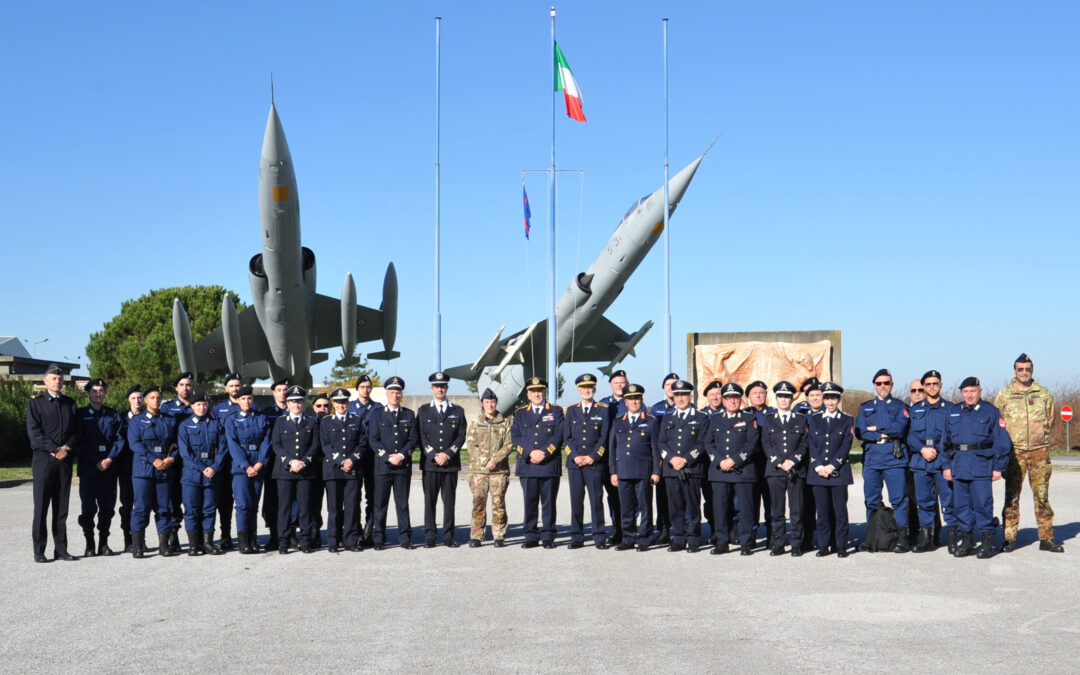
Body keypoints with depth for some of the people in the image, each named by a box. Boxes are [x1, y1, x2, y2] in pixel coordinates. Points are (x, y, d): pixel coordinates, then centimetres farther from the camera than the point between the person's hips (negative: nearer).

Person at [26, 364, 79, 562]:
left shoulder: (70, 403, 15)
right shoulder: (35, 403, 3)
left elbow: (76, 431, 10)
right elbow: (34, 431, -7)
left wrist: (67, 448, -8)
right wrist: (54, 449, -15)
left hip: (65, 460, 3)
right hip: (44, 459, -3)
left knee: (62, 507, 6)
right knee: (41, 507, -3)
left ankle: (61, 549, 10)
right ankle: (39, 551, 2)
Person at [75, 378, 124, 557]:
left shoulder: (113, 415, 11)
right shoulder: (81, 414, 5)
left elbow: (119, 439, 4)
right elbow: (80, 441, -1)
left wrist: (110, 459, -10)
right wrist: (96, 462, -8)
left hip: (109, 467, 2)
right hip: (88, 467, -2)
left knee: (108, 506, 2)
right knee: (88, 506, -2)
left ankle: (104, 542, 11)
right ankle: (89, 544, 5)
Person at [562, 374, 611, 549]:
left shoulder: (603, 411, 5)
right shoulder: (571, 410, 13)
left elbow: (604, 438, 0)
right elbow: (567, 437, 8)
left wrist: (592, 457, -10)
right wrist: (575, 456, -6)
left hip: (595, 463, -2)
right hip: (574, 463, 2)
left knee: (596, 500, -3)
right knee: (576, 500, 3)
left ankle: (599, 537, 3)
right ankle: (577, 538, 9)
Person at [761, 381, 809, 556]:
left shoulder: (801, 419, 11)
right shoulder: (768, 420, 12)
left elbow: (805, 444, 4)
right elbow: (766, 445, 5)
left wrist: (793, 461, -10)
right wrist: (779, 462, -8)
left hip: (796, 470, -1)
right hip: (775, 470, 1)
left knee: (797, 510, -2)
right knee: (776, 510, 1)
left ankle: (796, 545, 4)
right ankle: (778, 545, 7)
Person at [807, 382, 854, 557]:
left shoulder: (847, 420, 6)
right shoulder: (814, 420, 12)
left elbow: (846, 446, -2)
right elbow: (812, 445, 6)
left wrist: (832, 466, -11)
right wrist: (818, 467, -7)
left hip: (839, 471, -2)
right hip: (818, 471, 2)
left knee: (840, 509, -2)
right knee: (822, 510, 2)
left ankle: (841, 546, 5)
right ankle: (824, 545, 9)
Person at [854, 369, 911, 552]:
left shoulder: (900, 406, 10)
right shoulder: (865, 407, 18)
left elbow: (900, 428, -8)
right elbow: (859, 432, 3)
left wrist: (875, 429, -4)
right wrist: (883, 435, -7)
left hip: (894, 459, -3)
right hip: (871, 459, 3)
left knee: (899, 499, -6)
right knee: (871, 501, 4)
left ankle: (902, 538, -3)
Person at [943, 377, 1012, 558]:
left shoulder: (991, 412, 1)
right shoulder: (953, 413, 14)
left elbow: (1002, 442, -2)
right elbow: (946, 441, 18)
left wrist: (998, 467, -6)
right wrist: (947, 466, 12)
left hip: (981, 466, -5)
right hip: (958, 466, 5)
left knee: (982, 504, -4)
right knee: (961, 504, 7)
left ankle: (987, 541, 5)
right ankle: (966, 540, 17)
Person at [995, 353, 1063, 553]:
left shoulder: (1043, 394, 10)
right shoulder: (1004, 395, 5)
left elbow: (1050, 420, 19)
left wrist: (1043, 435, 4)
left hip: (1039, 450, 1)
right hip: (1015, 451, -1)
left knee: (1042, 495, 4)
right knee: (1012, 496, -1)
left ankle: (1046, 538, 11)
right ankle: (1009, 539, 3)